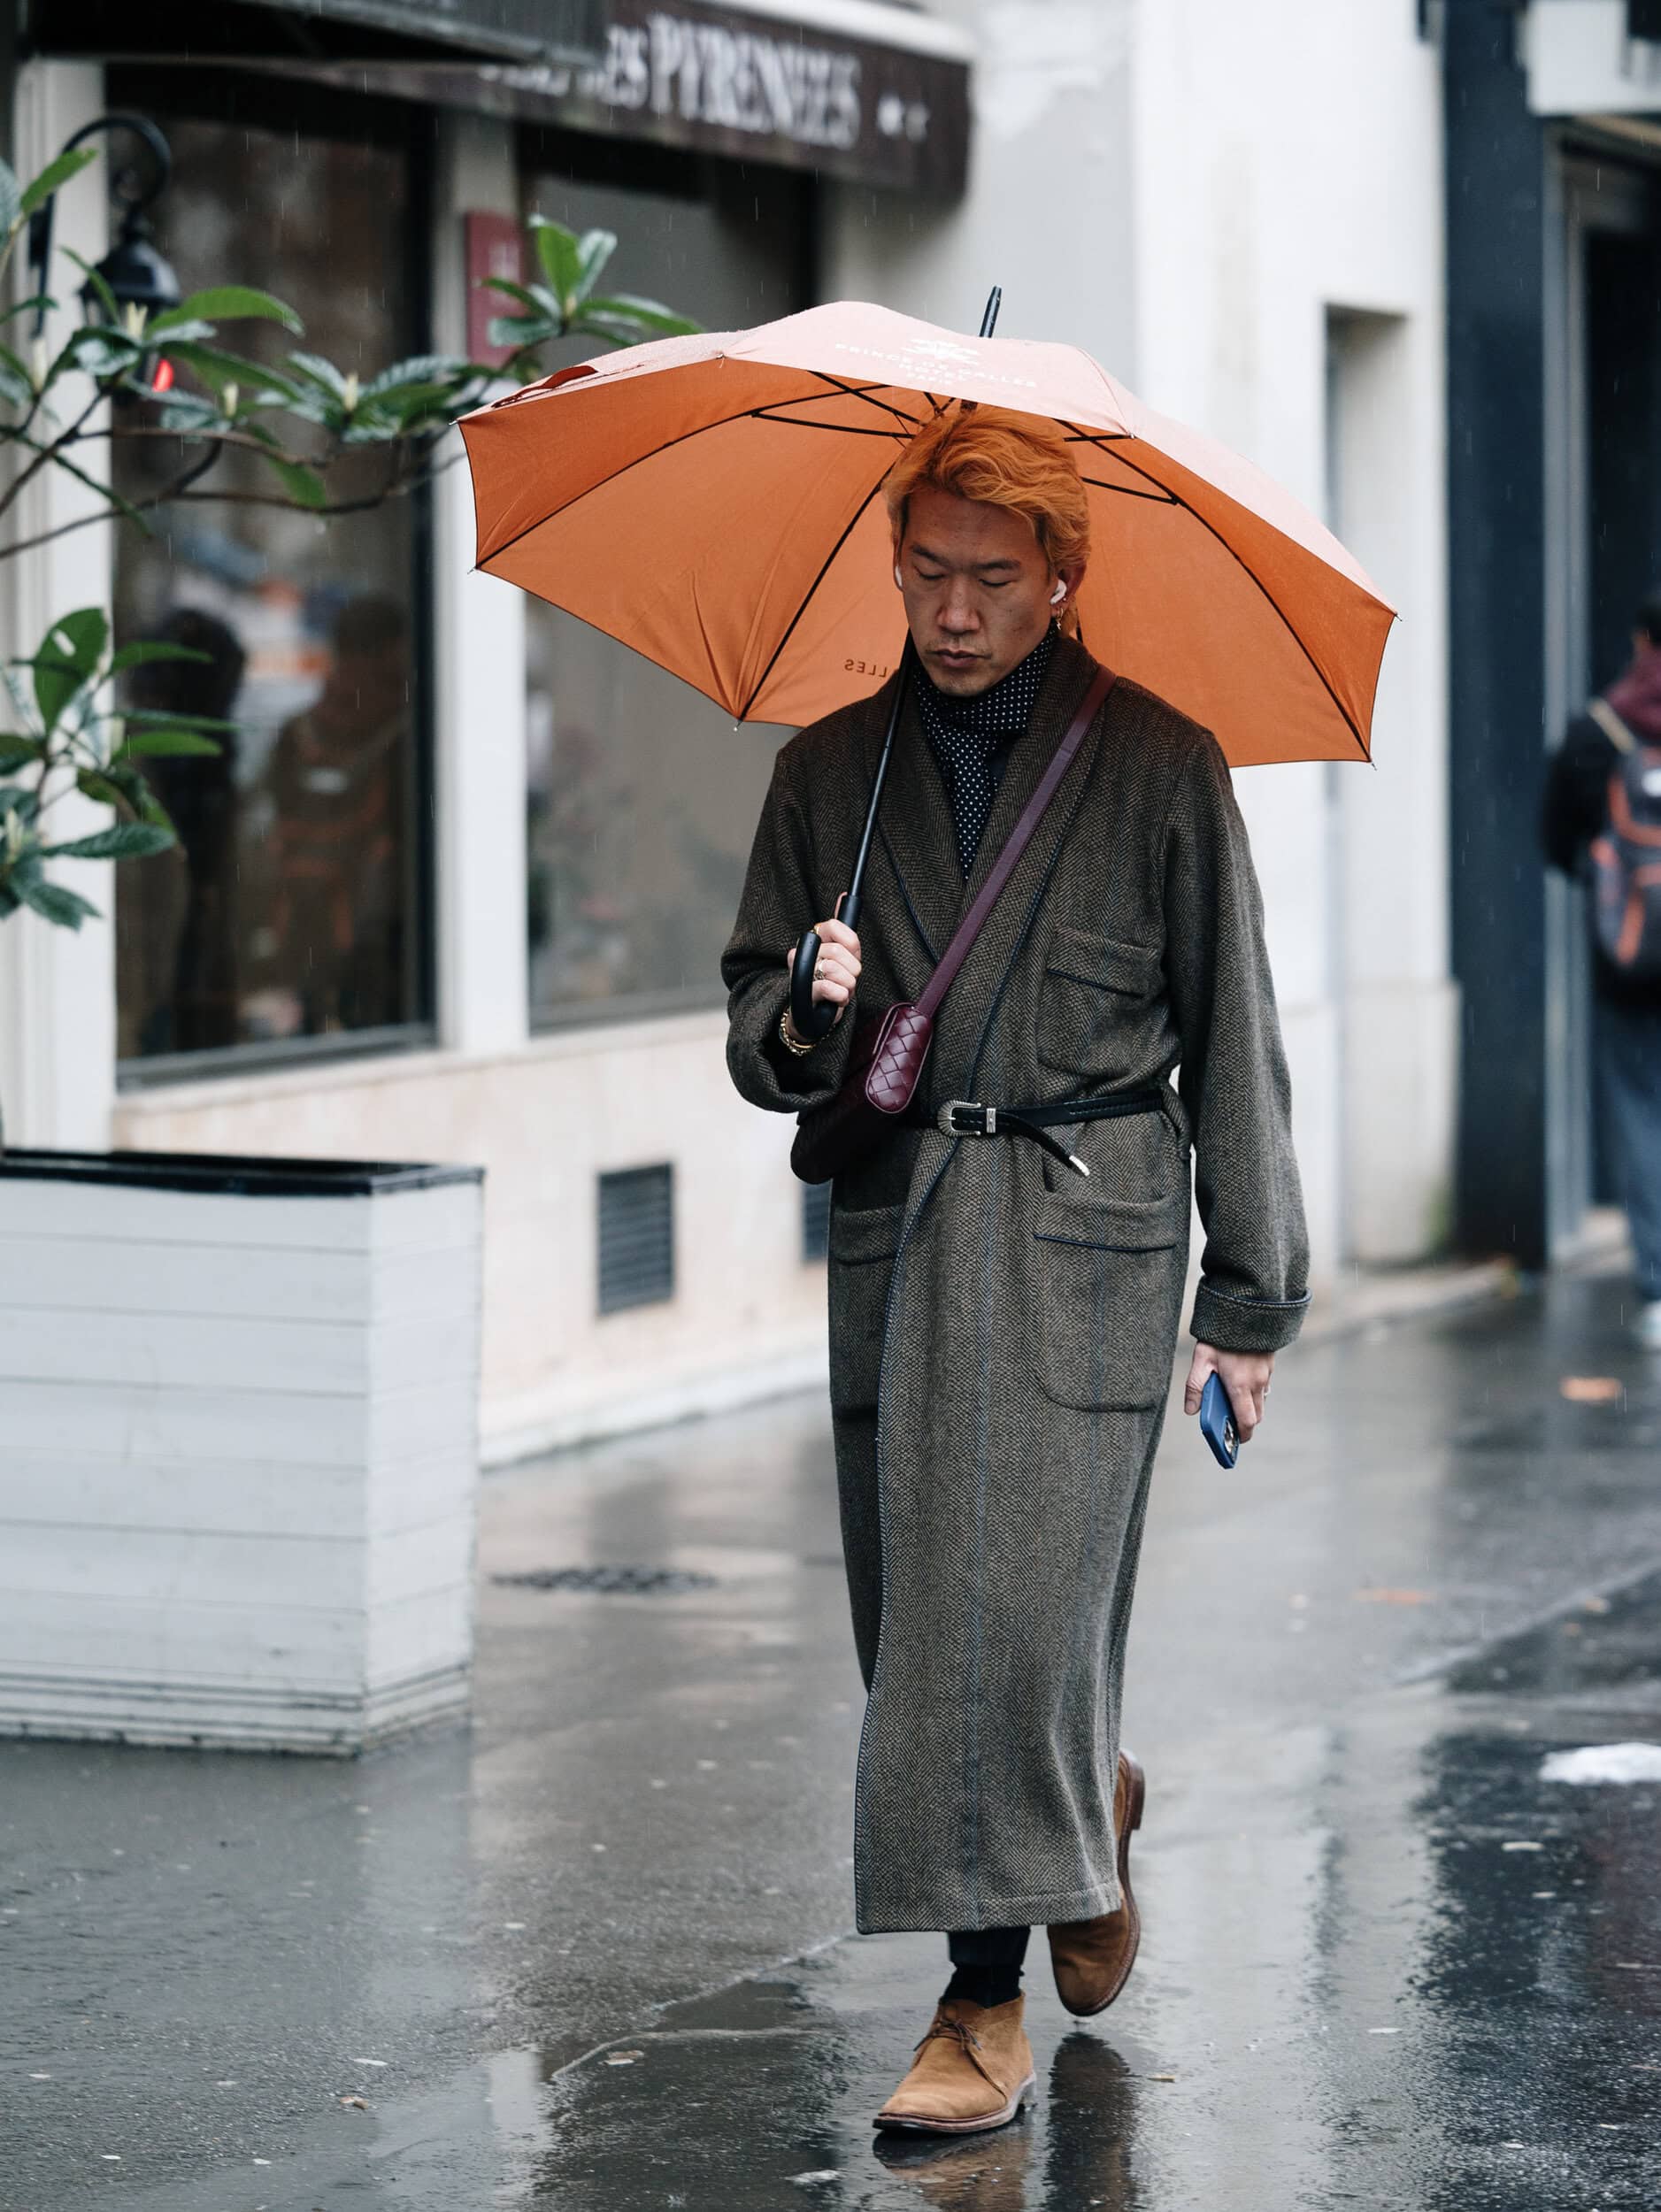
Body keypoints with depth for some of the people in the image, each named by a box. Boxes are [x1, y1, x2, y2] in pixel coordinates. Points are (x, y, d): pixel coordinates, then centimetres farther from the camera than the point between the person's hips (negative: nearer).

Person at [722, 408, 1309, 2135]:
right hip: (895, 1228, 4)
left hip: (1088, 1229, -4)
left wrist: (1251, 1298, 2)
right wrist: (801, 1023, -11)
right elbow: (756, 1022, 14)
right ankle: (1087, 1811, 34)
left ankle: (988, 2009, -6)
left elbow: (1232, 1039, 4)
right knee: (920, 1617, 4)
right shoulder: (830, 770, 10)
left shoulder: (1158, 765, 1)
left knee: (1017, 1603, -11)